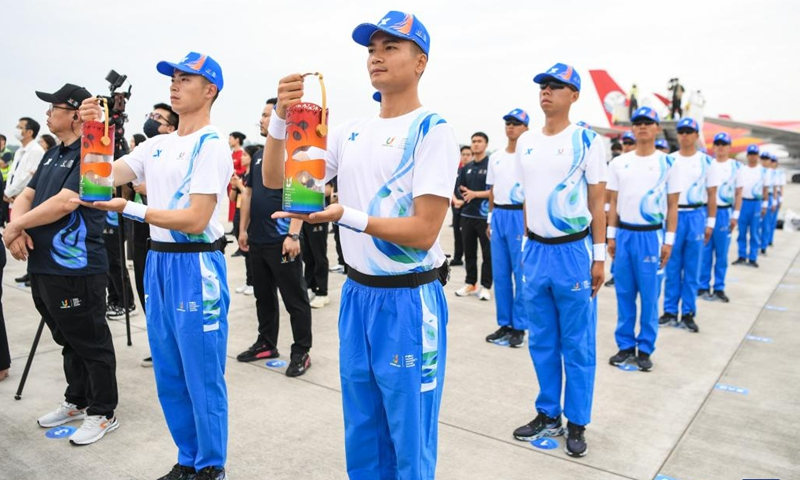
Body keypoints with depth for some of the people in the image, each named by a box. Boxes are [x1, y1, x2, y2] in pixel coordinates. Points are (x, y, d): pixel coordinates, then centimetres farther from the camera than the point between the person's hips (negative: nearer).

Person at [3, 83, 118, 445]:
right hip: (42, 266, 9)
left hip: (76, 269, -9)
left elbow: (65, 202, -23)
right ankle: (76, 402, 35)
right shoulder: (52, 155, 16)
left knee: (91, 344, 2)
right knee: (68, 341, 20)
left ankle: (103, 414, 14)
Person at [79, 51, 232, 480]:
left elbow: (195, 220, -18)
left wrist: (129, 209, -15)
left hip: (196, 267, -8)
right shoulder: (156, 146, 13)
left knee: (203, 378, 2)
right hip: (157, 263, 8)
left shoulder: (211, 145, -11)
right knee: (169, 377, 17)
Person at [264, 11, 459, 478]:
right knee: (362, 435, 21)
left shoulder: (433, 130, -11)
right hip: (357, 295, 6)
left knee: (409, 443, 9)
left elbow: (423, 232, -18)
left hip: (409, 301, -6)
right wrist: (281, 118, -8)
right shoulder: (353, 132, 7)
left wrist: (346, 216, -28)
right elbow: (275, 177, 7)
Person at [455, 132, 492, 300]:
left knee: (487, 253, 1)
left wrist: (475, 194, -17)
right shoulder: (466, 167, 14)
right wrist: (464, 194, -3)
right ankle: (470, 284, 22)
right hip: (467, 214, 6)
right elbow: (459, 187, 17)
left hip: (485, 215, -5)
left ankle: (486, 286, 10)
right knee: (469, 252, 11)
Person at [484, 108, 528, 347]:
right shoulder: (495, 157, 14)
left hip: (520, 216, -6)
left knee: (521, 274, -1)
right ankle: (504, 324, 20)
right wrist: (490, 219, 14)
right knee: (500, 274, 9)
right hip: (498, 217, 6)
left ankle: (519, 326, 10)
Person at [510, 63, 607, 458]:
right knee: (541, 342, 13)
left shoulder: (587, 140, -5)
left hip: (573, 251, -5)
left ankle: (577, 422, 20)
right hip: (536, 251, 5)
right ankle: (548, 415, 27)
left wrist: (599, 256, -8)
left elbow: (597, 202, -5)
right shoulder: (525, 142, 9)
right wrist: (527, 245, 13)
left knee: (577, 344, 5)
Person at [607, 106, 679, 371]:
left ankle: (645, 348, 15)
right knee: (624, 293, 8)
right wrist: (611, 235, 4)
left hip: (650, 235, -2)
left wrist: (669, 240, -4)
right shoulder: (619, 162, 7)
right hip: (623, 234, 2)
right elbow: (614, 202, 9)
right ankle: (625, 345, 20)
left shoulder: (667, 163, 0)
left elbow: (672, 205, 1)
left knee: (649, 295, 3)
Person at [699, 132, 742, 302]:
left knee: (722, 253, 4)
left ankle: (719, 288, 13)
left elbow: (738, 193, 4)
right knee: (705, 251, 2)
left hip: (724, 212, 0)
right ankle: (703, 286, 10)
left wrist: (735, 215, -2)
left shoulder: (736, 166, 3)